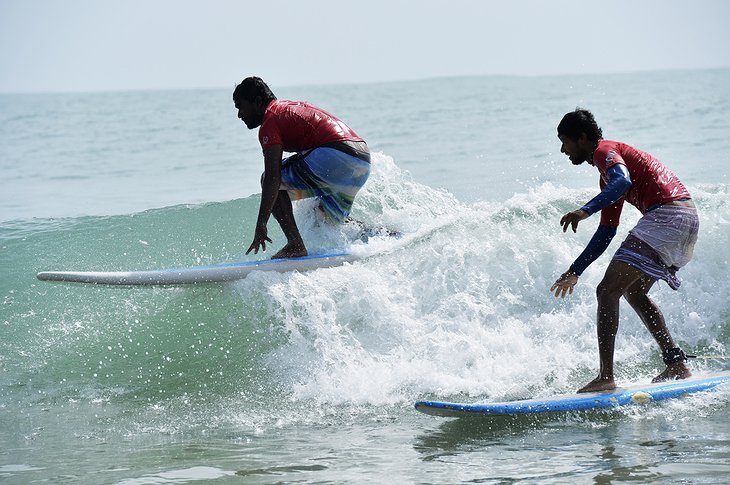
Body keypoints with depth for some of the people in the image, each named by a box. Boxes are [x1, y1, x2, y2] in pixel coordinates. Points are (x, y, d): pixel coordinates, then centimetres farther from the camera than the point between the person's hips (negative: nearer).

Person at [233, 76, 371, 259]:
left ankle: (296, 246, -9)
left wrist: (261, 225, -15)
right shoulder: (293, 107, 27)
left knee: (271, 179, 2)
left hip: (337, 157, -9)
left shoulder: (271, 119, -1)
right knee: (330, 220, 27)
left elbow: (273, 177, -12)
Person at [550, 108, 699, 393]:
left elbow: (623, 181, -23)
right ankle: (677, 365, 22)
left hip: (666, 215, -10)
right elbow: (606, 231, 33)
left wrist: (585, 211, -36)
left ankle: (606, 376, -21)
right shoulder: (608, 172, 30)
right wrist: (575, 271, 35)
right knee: (635, 292, 25)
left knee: (607, 292, -12)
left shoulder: (605, 151, 0)